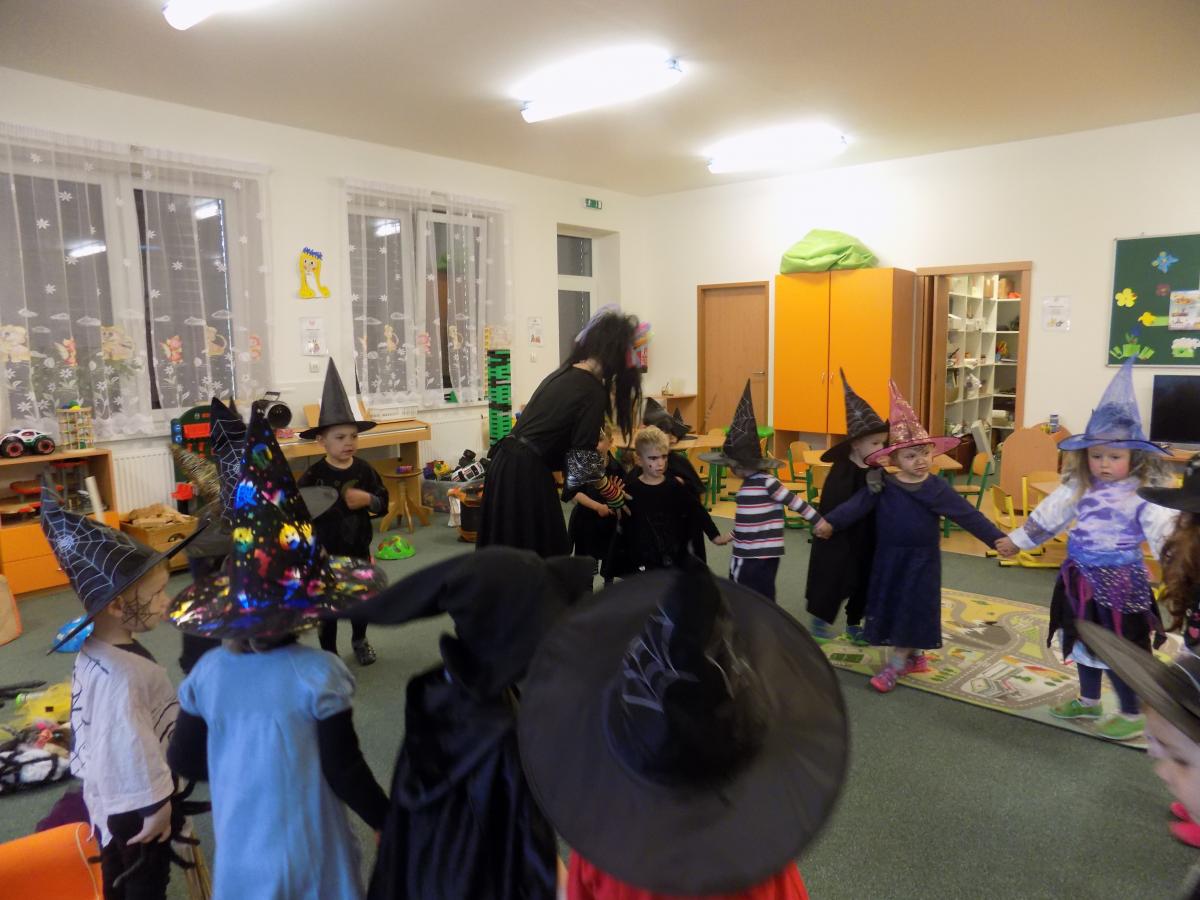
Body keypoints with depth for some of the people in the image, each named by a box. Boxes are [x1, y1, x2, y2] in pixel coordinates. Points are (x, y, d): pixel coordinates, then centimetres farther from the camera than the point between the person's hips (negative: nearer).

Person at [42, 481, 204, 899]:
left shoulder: (98, 653, -3)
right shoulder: (121, 675, -36)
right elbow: (132, 747, -31)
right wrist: (156, 806, -20)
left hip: (116, 798, 9)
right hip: (134, 809, -9)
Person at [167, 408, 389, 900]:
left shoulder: (208, 672, -11)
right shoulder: (317, 674, -25)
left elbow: (183, 758, 2)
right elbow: (344, 770, -18)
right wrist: (386, 820, -2)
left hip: (239, 848, 4)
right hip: (307, 850, -3)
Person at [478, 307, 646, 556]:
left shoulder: (564, 372, 11)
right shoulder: (594, 392, -14)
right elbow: (583, 459, -11)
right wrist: (611, 491, 5)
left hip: (506, 464, 8)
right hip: (528, 475, -8)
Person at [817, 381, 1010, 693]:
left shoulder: (936, 489, -8)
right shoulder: (883, 487, -6)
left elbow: (967, 515, -8)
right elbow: (857, 504, -13)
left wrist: (996, 538, -14)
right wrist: (829, 521, -25)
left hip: (921, 560, -2)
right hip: (889, 558, 2)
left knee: (913, 611, 1)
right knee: (891, 608, 9)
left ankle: (894, 665, 10)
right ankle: (914, 657, 29)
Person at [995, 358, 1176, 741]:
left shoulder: (1144, 496, -16)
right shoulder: (1079, 489, 1)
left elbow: (1166, 534, -22)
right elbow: (1048, 516, 11)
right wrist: (1018, 539, 17)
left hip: (1119, 582, -6)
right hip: (1082, 578, 6)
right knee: (1085, 643, 19)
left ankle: (1132, 715, 22)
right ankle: (1088, 701, 38)